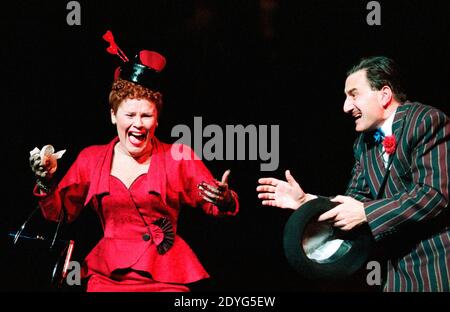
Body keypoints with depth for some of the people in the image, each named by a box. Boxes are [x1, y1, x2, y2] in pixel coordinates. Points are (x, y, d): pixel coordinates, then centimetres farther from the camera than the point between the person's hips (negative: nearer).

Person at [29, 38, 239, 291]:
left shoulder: (179, 157, 5)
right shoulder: (91, 158, 10)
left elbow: (213, 206, 3)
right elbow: (60, 213, 12)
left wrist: (224, 200, -19)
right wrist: (46, 182, -6)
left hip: (166, 277, -2)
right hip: (108, 274, 2)